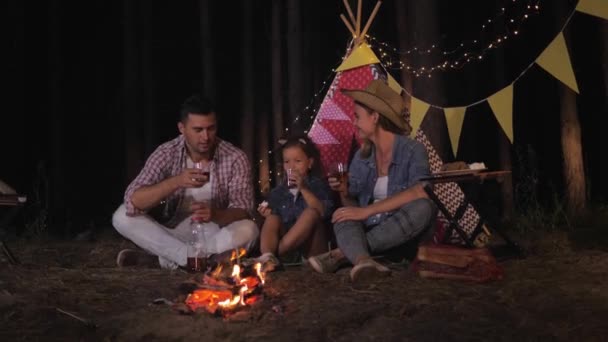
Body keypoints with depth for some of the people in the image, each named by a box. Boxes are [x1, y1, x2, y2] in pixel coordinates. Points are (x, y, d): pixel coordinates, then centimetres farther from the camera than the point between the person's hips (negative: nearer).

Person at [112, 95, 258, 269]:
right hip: (173, 233, 2)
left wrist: (214, 215, -41)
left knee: (248, 230, -33)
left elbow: (243, 211, -18)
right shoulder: (166, 154, -12)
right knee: (122, 217, -20)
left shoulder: (235, 158, -14)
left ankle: (172, 260, -23)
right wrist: (176, 182, -38)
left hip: (215, 236, -1)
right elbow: (133, 201, -22)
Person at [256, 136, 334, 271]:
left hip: (311, 247, -3)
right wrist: (268, 214, -5)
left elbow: (323, 212, -14)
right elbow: (275, 224, 16)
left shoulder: (318, 185, 6)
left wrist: (303, 189, -18)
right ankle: (267, 256, -45)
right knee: (272, 219, -19)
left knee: (311, 213, -26)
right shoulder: (278, 192, 14)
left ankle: (276, 252, -30)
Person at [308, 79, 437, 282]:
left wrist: (367, 211, -27)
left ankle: (343, 253, -31)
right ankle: (363, 261, -55)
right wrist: (344, 193, -11)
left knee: (423, 207, -32)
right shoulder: (361, 157, 9)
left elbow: (421, 192, -27)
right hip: (370, 232, 4)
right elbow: (354, 207, 12)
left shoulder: (412, 150, -7)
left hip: (402, 236, -4)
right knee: (343, 218, -23)